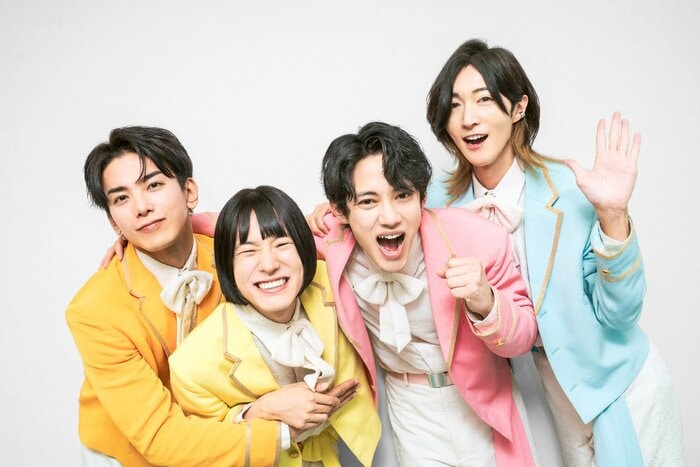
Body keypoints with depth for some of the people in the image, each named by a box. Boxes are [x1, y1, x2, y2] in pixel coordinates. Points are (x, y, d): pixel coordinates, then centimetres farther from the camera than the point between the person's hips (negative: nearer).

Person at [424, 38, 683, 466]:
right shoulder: (443, 204, -11)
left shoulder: (573, 190, -22)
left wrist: (612, 216, -31)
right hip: (559, 384, 3)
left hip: (621, 381, -3)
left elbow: (617, 314, -17)